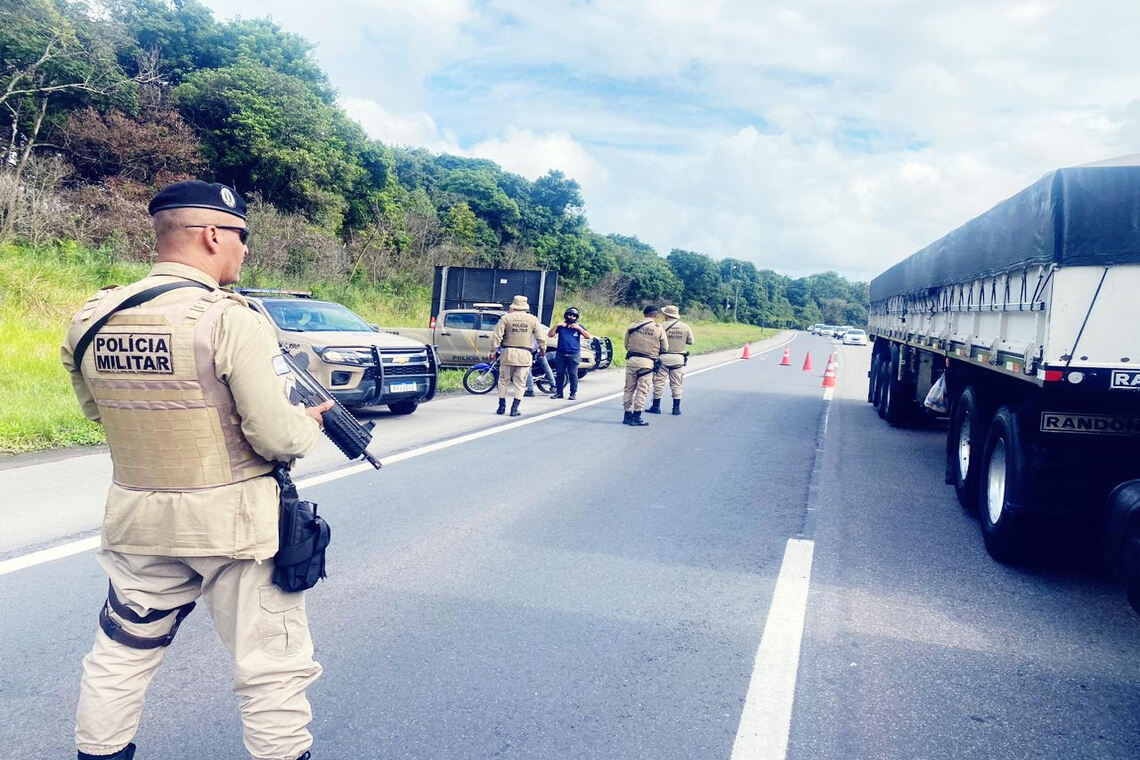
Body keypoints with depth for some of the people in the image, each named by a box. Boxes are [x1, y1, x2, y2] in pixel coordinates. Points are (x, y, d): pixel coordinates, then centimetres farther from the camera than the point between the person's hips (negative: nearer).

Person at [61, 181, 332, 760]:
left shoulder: (90, 320, 0)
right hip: (233, 526, -5)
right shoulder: (231, 321, -19)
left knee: (120, 655, 23)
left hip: (135, 521, 6)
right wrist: (312, 420, 2)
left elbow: (98, 409, 13)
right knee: (273, 670, 9)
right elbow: (278, 439, -18)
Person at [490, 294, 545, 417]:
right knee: (520, 383, 5)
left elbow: (497, 336, -4)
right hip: (525, 355, 0)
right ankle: (514, 409, 1)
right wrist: (543, 349, 20)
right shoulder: (533, 319, 3)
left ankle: (502, 406, 16)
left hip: (508, 353, 0)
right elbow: (541, 337, 5)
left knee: (504, 380, 13)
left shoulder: (506, 318, 0)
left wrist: (493, 350, 2)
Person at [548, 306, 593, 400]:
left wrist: (578, 328, -12)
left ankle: (573, 393, 2)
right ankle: (559, 392, 12)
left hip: (574, 354, -2)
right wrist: (556, 326, -7)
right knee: (560, 373, 5)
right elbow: (550, 335, 5)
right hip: (561, 353, 2)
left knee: (573, 374, -4)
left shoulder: (579, 326, 8)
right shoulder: (561, 326, 11)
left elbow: (589, 337, -3)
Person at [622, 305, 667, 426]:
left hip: (631, 360, 3)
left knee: (629, 388, 12)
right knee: (642, 390, 2)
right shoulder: (659, 329, -3)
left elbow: (626, 344, 10)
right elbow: (665, 348, 5)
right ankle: (636, 417, 0)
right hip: (647, 362, -3)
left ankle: (628, 415, 18)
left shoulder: (633, 326, 4)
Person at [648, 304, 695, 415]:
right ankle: (676, 408, 10)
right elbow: (691, 342, 9)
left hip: (664, 357, -3)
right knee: (676, 384, 10)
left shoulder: (662, 326, -10)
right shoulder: (686, 327, 1)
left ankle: (656, 406, 6)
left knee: (659, 382, 5)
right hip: (678, 359, 3)